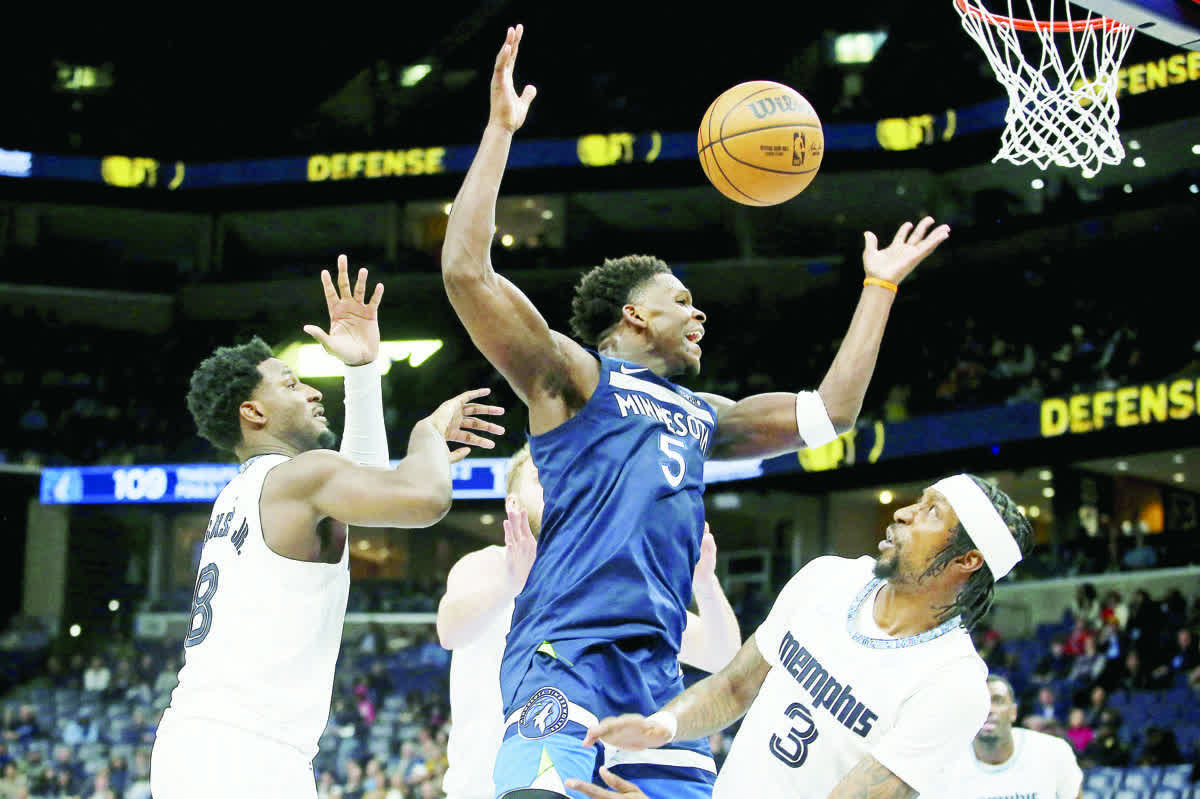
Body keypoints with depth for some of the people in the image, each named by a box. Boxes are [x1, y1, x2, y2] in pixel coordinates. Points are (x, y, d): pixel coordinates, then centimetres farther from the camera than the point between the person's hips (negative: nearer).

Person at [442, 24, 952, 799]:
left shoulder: (701, 416, 29)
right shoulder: (572, 376, 7)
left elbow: (830, 411, 34)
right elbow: (467, 272, -5)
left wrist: (881, 287, 35)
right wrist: (500, 129, -6)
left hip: (656, 672, 8)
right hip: (565, 651, -8)